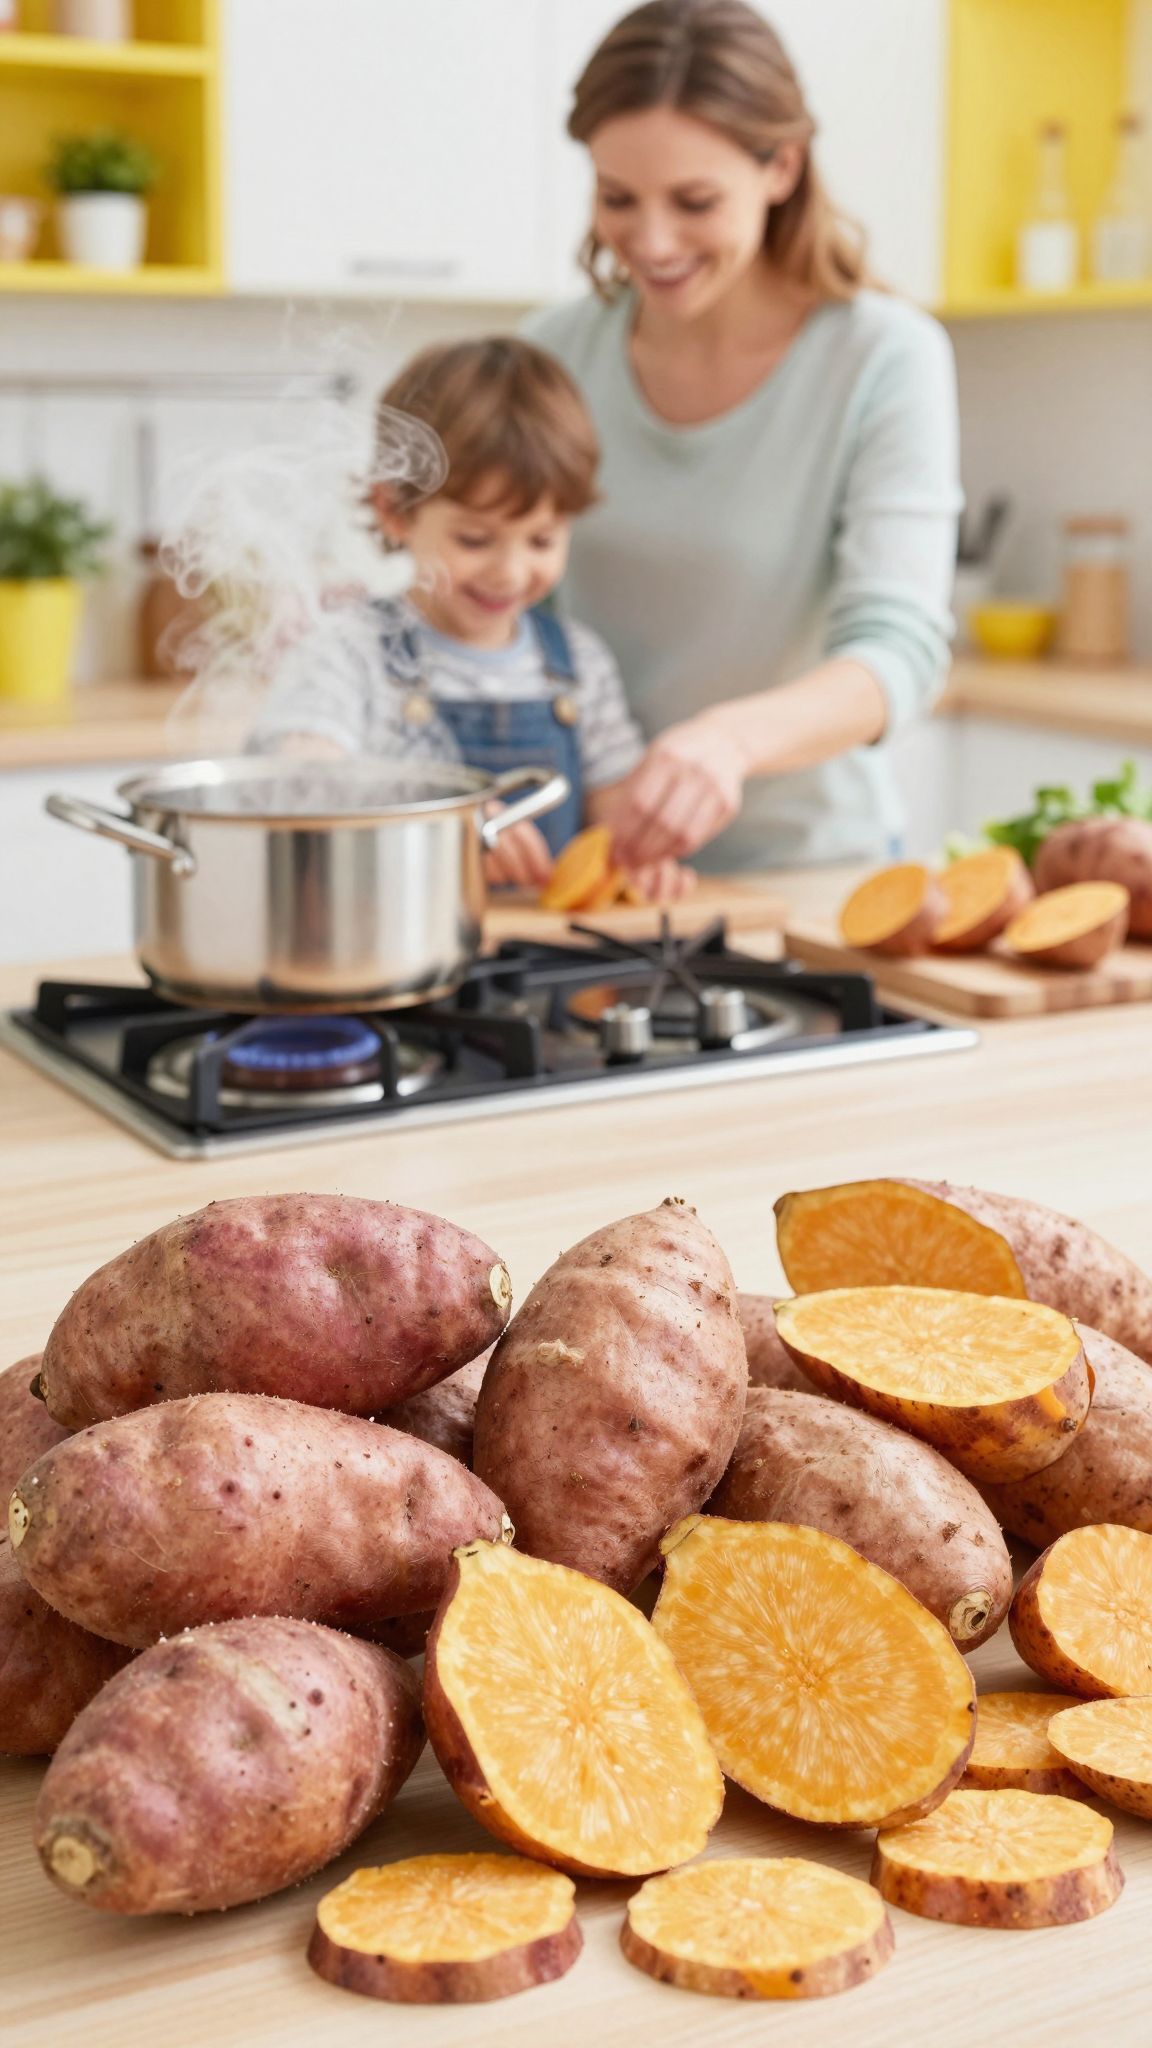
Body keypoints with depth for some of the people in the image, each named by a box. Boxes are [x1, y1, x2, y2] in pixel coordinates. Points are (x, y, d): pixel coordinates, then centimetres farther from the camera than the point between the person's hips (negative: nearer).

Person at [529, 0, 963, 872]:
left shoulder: (885, 359, -8)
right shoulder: (556, 353, 3)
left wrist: (733, 737, -37)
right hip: (586, 864, 3)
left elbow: (898, 647, -17)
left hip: (804, 866, -3)